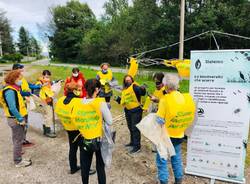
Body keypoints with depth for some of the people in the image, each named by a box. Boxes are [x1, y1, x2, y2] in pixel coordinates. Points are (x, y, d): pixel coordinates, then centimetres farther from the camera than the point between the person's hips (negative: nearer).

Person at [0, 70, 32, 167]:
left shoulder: (13, 89, 10)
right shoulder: (10, 91, -21)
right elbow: (12, 108, -26)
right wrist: (21, 119, -20)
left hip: (17, 119, 10)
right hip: (16, 120, -10)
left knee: (17, 140, 20)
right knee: (18, 141, 2)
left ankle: (18, 158, 34)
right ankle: (18, 161, 16)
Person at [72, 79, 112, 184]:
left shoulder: (78, 103, -8)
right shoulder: (101, 103, -20)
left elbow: (75, 120, 2)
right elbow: (109, 122, -14)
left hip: (84, 140, 3)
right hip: (99, 140, -3)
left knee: (85, 166, 21)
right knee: (100, 167, 16)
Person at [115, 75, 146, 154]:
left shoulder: (134, 87, -13)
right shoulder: (124, 90, 11)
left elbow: (142, 93, -31)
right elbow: (123, 101, 17)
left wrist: (142, 89, -51)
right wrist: (118, 99, 1)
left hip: (136, 110, -8)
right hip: (128, 111, 8)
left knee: (135, 128, -4)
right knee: (130, 127, 20)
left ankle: (137, 146, 7)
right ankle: (133, 142, 39)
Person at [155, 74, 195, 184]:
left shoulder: (165, 99, -21)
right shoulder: (185, 98, -4)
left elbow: (159, 120, -20)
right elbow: (188, 117, 4)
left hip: (166, 134, -6)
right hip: (179, 134, 6)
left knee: (162, 159, 10)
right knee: (176, 157, 22)